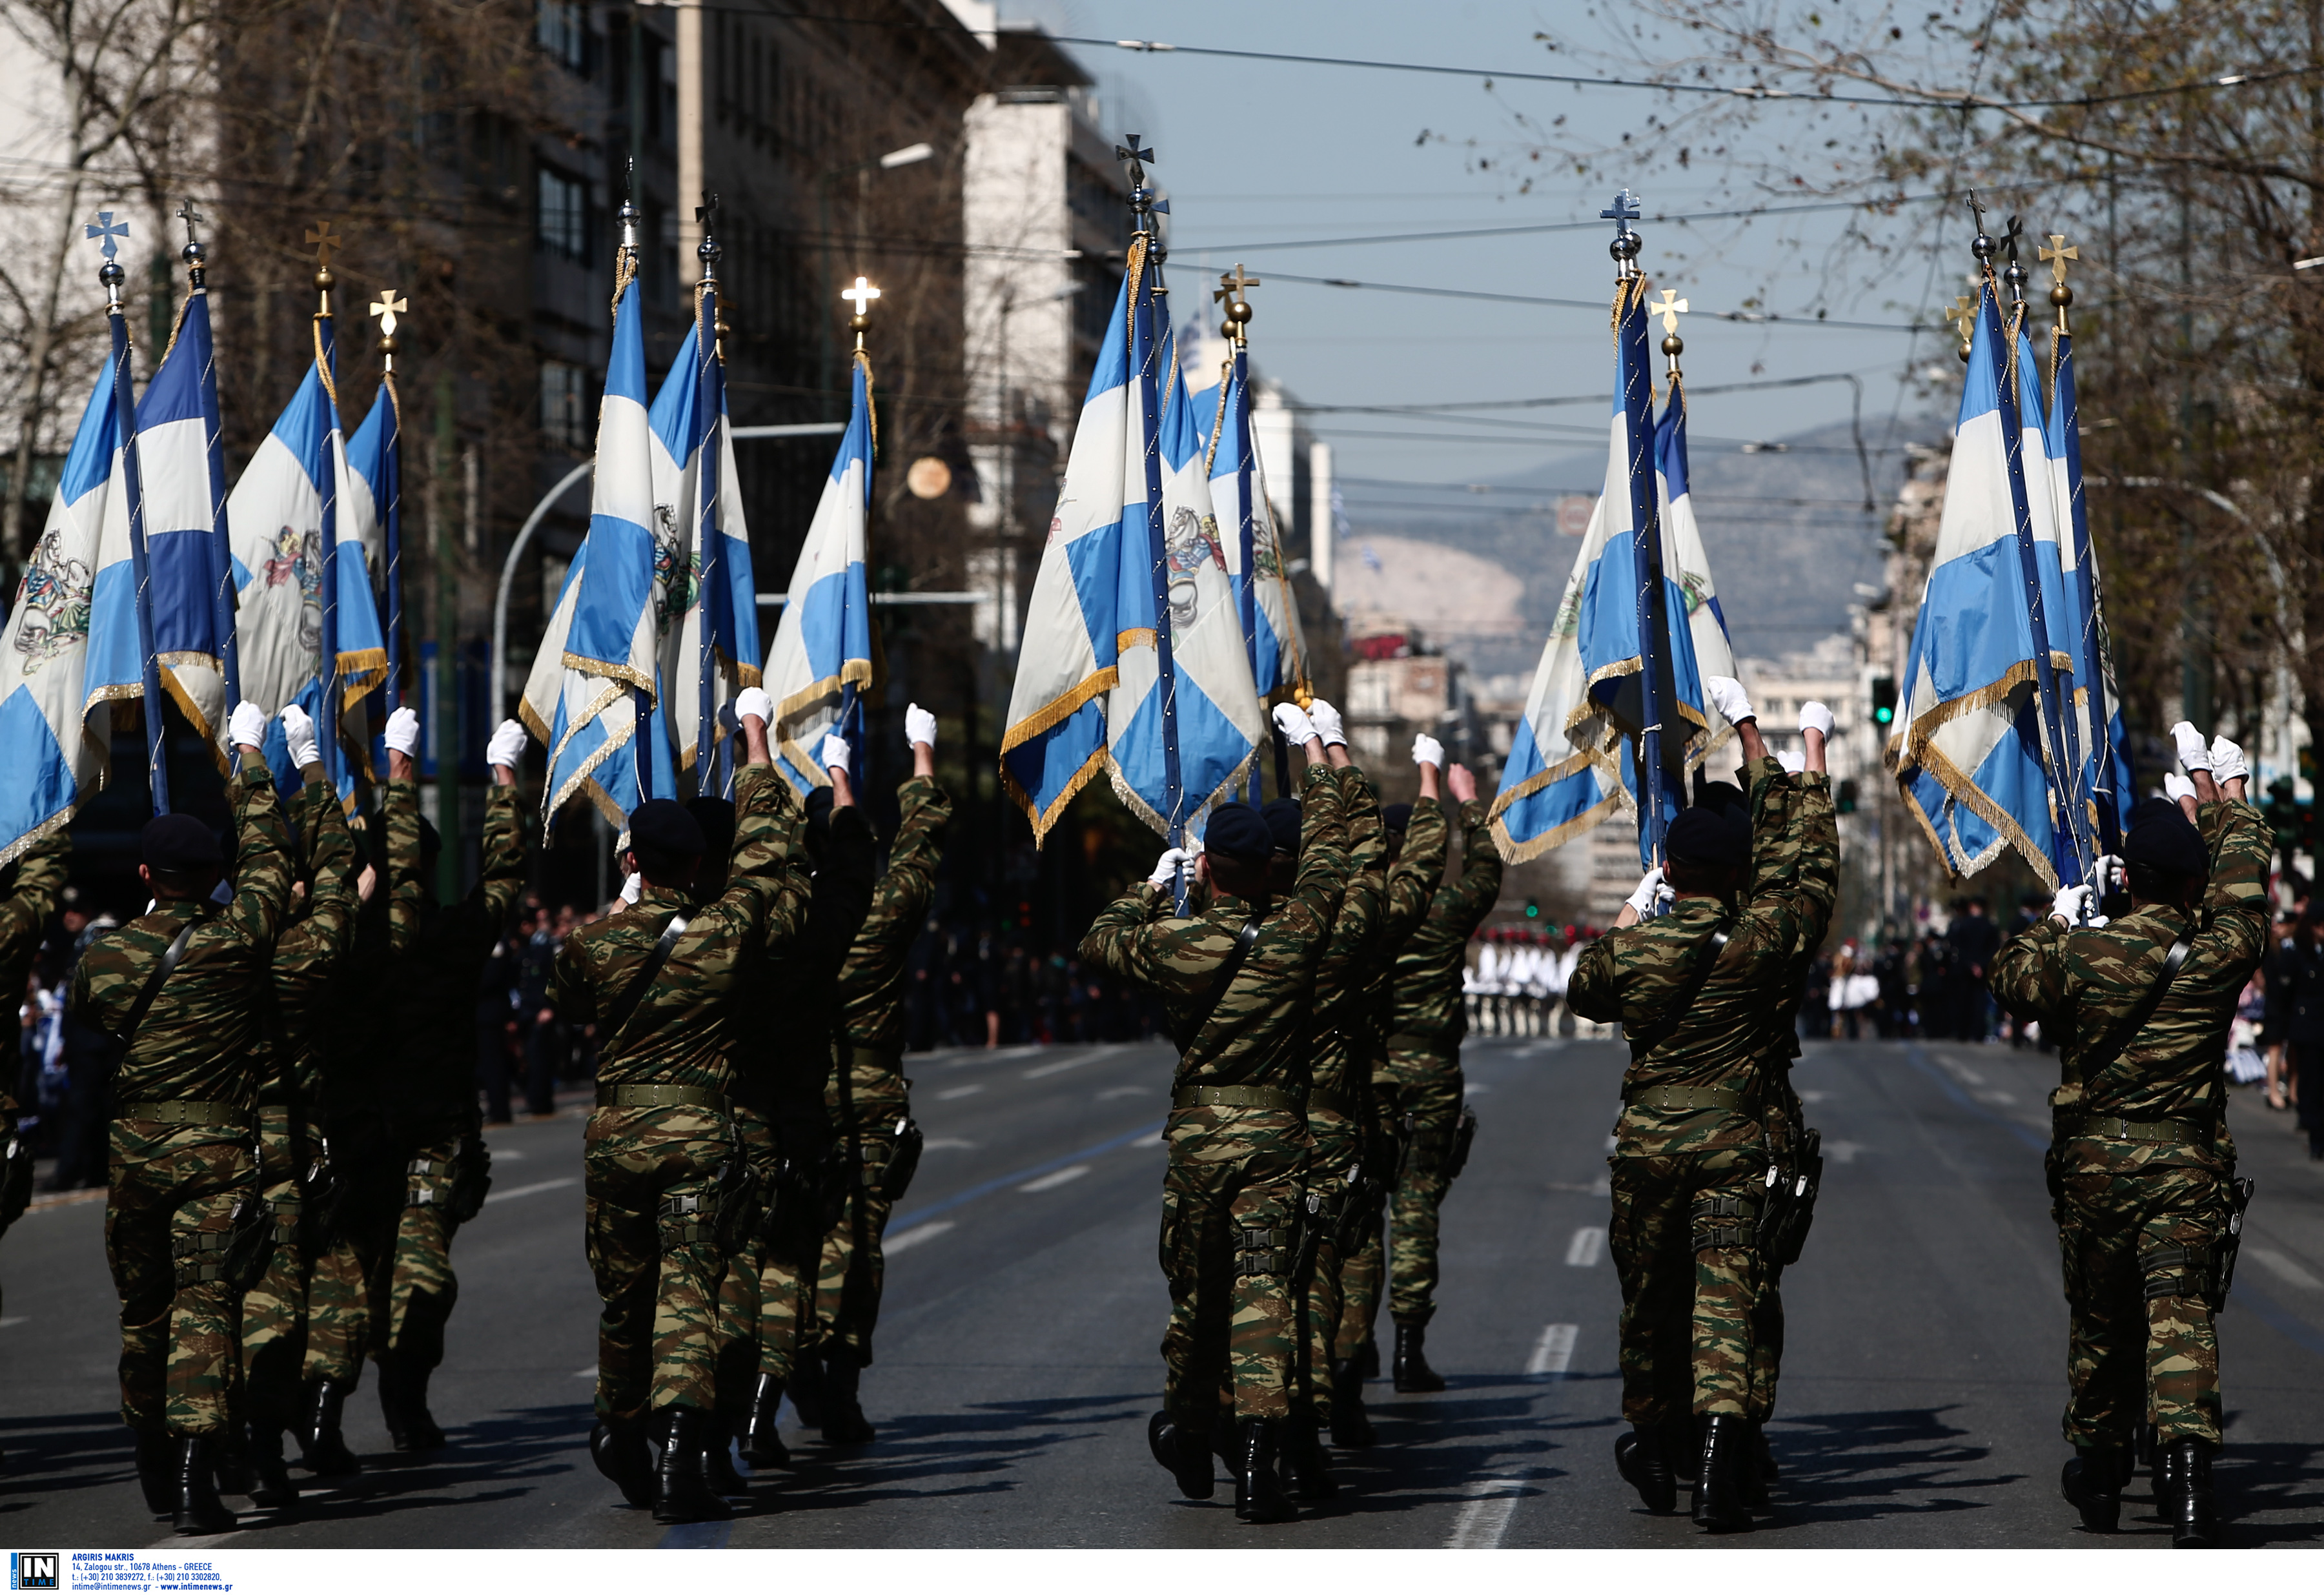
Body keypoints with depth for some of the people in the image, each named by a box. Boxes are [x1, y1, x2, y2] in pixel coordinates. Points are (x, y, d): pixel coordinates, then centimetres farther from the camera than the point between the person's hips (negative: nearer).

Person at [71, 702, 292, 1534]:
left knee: (144, 1308, 16)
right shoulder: (236, 940, -7)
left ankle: (154, 1466, 29)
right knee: (206, 1303, -8)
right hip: (218, 1149, -3)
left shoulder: (101, 957, -2)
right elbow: (265, 853, 7)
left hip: (133, 1152, 3)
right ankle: (194, 1470, -21)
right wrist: (249, 755, 19)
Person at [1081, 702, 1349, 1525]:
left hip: (1195, 1136, 1)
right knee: (1263, 1290, -6)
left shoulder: (1170, 944, -6)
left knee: (1195, 1286, 17)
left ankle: (1186, 1428, 34)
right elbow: (1328, 850, 9)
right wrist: (1315, 756, 21)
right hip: (1275, 1134, -1)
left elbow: (1097, 941, 16)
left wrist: (1152, 885, 29)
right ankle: (1257, 1456, -17)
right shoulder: (1295, 935, -7)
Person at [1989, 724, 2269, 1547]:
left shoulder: (2081, 955, -8)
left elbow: (2010, 976, 13)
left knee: (2100, 1319, 16)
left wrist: (2059, 916, 27)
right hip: (2187, 1165, -1)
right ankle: (2186, 1460, -29)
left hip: (2093, 1160, 1)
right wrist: (2222, 797, 27)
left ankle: (2099, 1469, 32)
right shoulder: (2218, 955, -7)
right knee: (2182, 1313, -9)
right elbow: (2243, 882, 13)